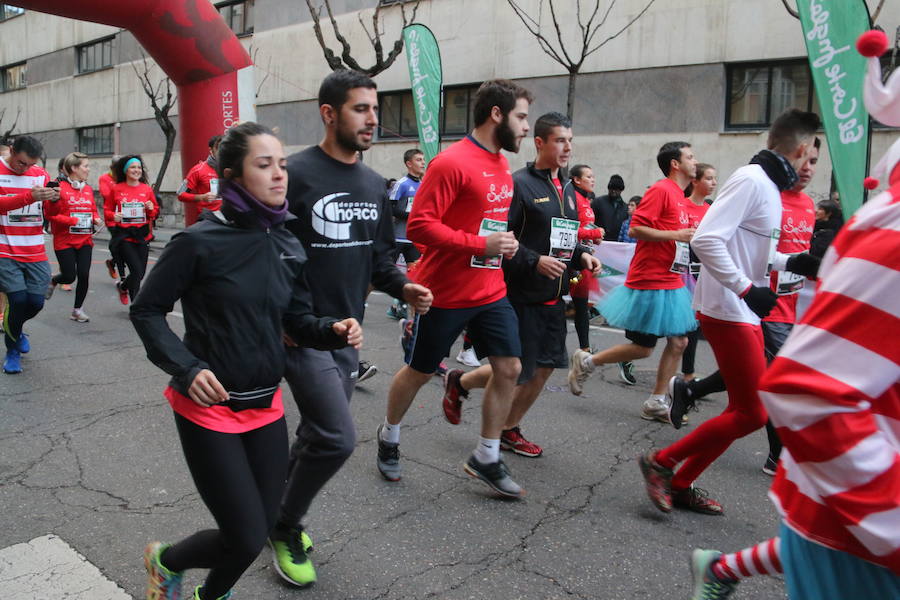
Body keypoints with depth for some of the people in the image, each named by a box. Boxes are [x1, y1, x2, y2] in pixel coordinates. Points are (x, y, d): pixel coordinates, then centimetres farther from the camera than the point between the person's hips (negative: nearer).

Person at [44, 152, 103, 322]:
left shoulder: (88, 189, 8)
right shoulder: (60, 188, -11)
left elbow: (93, 210, 19)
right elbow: (52, 214, -13)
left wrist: (96, 219, -1)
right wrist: (73, 220, -21)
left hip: (85, 240, 5)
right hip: (65, 241, -5)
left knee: (84, 275, -3)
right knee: (69, 276, -2)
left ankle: (78, 309, 14)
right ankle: (52, 281, 35)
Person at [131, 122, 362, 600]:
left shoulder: (288, 247, 0)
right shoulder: (199, 242, -16)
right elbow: (146, 310, -8)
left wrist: (334, 330, -14)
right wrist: (187, 368, -21)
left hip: (266, 405, 6)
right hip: (208, 407, -5)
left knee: (261, 526, 13)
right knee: (247, 539, -1)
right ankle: (166, 560, 33)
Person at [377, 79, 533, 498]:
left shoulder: (503, 166, 10)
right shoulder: (452, 163, -17)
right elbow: (419, 225, -22)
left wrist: (504, 243, 4)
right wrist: (481, 245, -23)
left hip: (492, 293, 8)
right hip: (446, 294, -7)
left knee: (508, 368, 3)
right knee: (420, 372, 9)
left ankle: (486, 459, 19)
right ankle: (389, 436, 35)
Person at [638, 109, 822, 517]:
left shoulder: (769, 186, 14)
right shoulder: (751, 180, -16)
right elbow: (706, 240, -25)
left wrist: (791, 262, 11)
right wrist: (747, 289, -24)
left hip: (745, 312, 10)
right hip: (728, 312, -10)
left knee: (744, 408, 13)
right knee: (751, 414, -5)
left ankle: (680, 485, 21)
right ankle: (661, 462, 6)